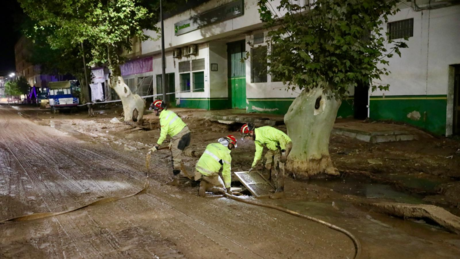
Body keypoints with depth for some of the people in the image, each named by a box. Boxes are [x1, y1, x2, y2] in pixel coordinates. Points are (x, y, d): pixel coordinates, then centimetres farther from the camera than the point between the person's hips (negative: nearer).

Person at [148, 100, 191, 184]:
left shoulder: (163, 118, -15)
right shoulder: (169, 112, 11)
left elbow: (163, 135, -16)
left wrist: (156, 147, -9)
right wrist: (171, 141, 17)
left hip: (179, 137, -9)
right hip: (186, 132, 9)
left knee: (176, 158, 0)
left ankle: (175, 179, 7)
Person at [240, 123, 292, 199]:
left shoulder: (264, 131, -30)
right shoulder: (256, 138, 2)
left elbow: (281, 137, -29)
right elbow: (258, 151, 14)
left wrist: (283, 152, -29)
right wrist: (253, 166, 17)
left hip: (284, 144, -10)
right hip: (274, 148, 10)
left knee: (278, 168, -13)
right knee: (268, 165, 13)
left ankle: (279, 191, -5)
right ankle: (274, 186, 29)